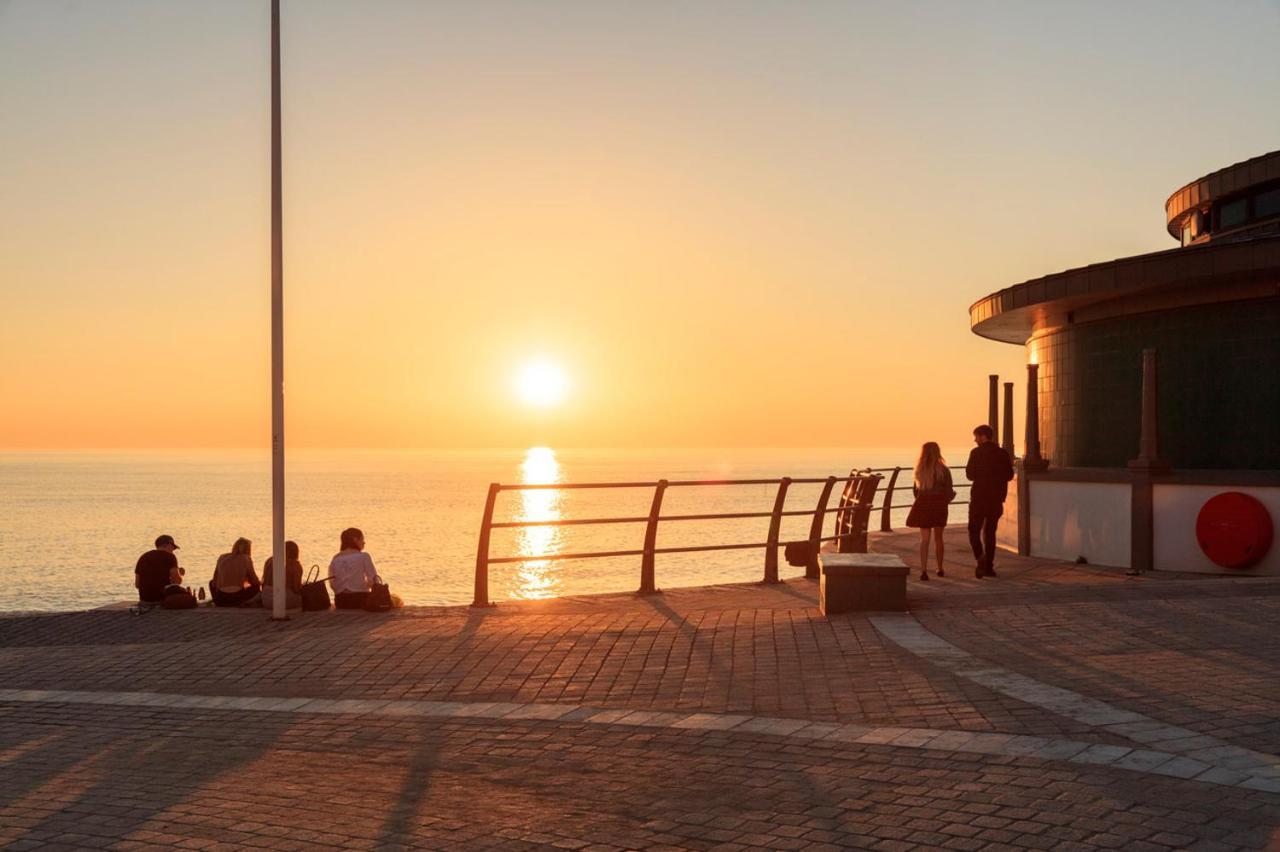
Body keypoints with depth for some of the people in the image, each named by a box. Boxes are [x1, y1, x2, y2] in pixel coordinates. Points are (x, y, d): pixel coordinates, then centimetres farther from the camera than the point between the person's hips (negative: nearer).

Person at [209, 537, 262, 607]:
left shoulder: (222, 558, 11)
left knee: (212, 583, 35)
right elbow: (254, 582, 6)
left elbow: (215, 581, 17)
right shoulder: (246, 559, 2)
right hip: (237, 598, -3)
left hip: (220, 600, 3)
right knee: (258, 587, 22)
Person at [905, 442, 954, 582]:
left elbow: (915, 490, 6)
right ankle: (940, 569, 26)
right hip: (939, 506, -1)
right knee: (938, 538, 15)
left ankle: (924, 570, -11)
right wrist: (949, 498, 16)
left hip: (923, 506, 1)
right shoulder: (943, 470, -10)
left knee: (924, 539, 2)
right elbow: (949, 492, -7)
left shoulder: (920, 470, -2)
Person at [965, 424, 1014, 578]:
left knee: (974, 531, 3)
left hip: (979, 498, -5)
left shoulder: (976, 453, -10)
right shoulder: (1002, 454, 4)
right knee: (989, 532, 13)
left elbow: (970, 475, -10)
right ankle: (988, 566, 12)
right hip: (996, 499, 5)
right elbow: (1009, 475, 6)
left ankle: (980, 558, -21)